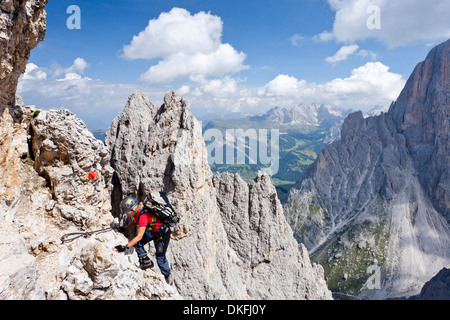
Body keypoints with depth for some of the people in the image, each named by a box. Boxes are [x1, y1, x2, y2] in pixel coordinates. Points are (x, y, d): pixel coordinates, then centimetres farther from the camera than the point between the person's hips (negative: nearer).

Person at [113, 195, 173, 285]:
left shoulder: (143, 216, -35)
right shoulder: (137, 212, -10)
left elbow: (139, 236, -39)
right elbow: (135, 221, 17)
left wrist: (125, 247, -40)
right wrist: (124, 228, 12)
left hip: (163, 233, -9)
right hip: (152, 231, 9)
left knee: (160, 257, -1)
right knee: (137, 243, -4)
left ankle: (168, 276, 20)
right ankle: (146, 261, 11)